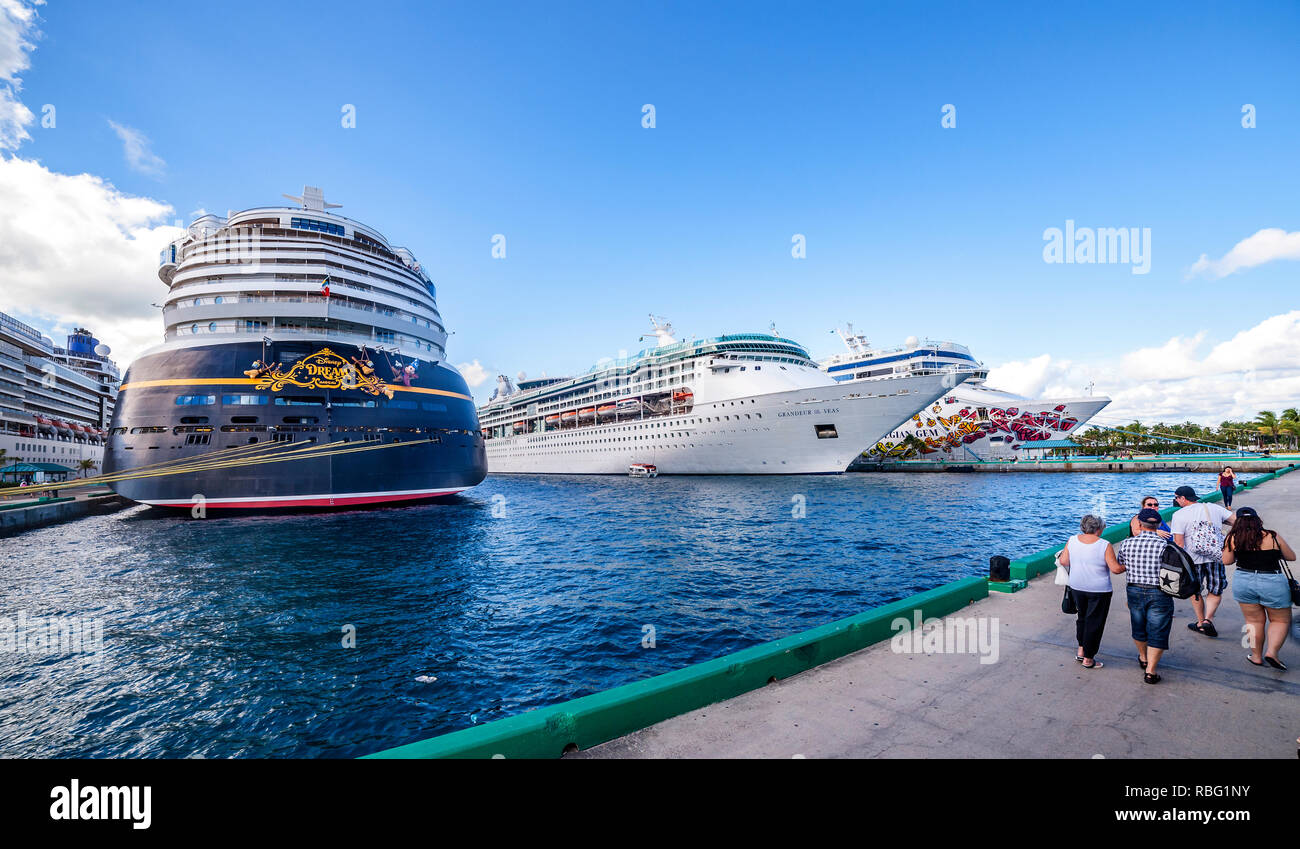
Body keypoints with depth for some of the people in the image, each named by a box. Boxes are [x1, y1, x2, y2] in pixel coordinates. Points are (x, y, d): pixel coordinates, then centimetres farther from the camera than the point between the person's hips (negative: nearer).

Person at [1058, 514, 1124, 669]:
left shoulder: (1072, 540, -4)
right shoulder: (1105, 546, -15)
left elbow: (1063, 561, -1)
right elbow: (1116, 569, -13)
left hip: (1077, 587, 4)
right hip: (1099, 590, -4)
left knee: (1082, 617, 23)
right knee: (1094, 622, 7)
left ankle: (1081, 650, 27)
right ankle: (1088, 659, 15)